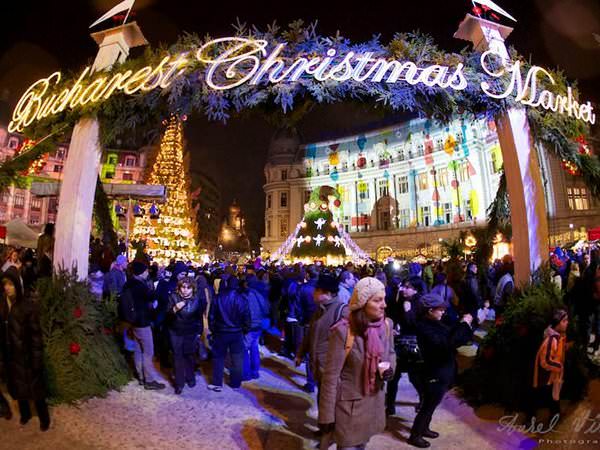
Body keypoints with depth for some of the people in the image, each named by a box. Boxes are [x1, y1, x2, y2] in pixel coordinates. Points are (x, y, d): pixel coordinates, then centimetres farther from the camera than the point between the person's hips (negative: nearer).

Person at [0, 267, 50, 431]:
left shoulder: (28, 306, -17)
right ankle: (25, 413, 46)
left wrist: (37, 359, -13)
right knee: (18, 388, 22)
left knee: (35, 389, 10)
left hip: (27, 356, -4)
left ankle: (44, 418, 30)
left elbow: (36, 334, -14)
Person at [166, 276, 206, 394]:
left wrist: (199, 332, 7)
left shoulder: (197, 298, -7)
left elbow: (200, 317, 4)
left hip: (191, 333, 0)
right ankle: (179, 383, 17)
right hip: (176, 332, 0)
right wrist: (175, 309, -30)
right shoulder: (173, 297, -10)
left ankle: (190, 377, 33)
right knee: (178, 357, 3)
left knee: (190, 356, 11)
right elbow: (167, 315, -10)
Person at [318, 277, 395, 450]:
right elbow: (331, 376, -20)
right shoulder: (343, 331, -26)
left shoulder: (386, 324, -8)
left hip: (375, 402, 6)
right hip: (349, 404, -6)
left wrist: (390, 368, -11)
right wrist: (327, 416, -15)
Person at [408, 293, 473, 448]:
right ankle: (414, 435, 21)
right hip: (435, 374, -9)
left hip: (441, 372, 9)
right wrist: (463, 324, -29)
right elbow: (446, 344, -35)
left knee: (431, 404, 24)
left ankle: (424, 428, 42)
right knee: (428, 405, 5)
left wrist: (464, 324, -8)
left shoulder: (434, 324, 3)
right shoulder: (424, 327, -26)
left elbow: (451, 337, 5)